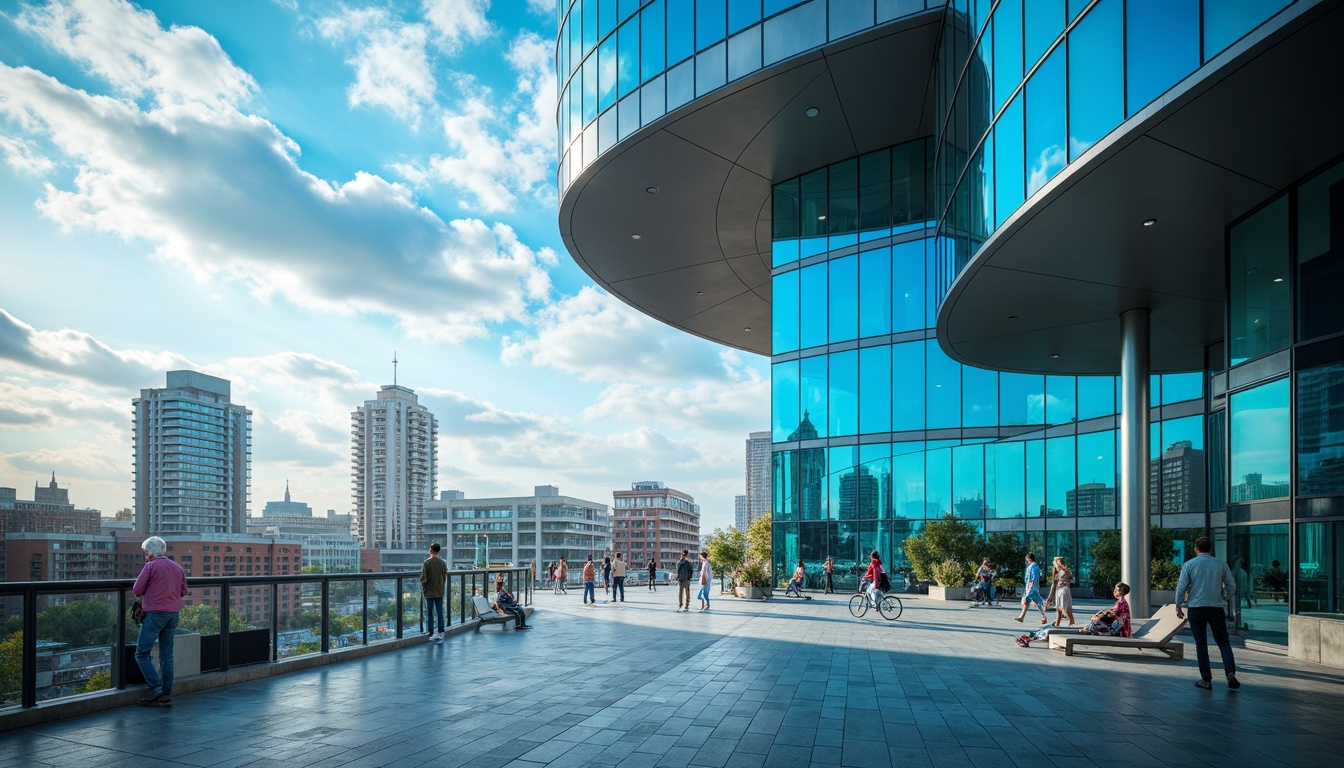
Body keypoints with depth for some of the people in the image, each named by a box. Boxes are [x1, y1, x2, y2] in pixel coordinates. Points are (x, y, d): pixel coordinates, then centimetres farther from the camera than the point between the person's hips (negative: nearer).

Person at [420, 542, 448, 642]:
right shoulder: (443, 563, 0)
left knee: (430, 614, 5)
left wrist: (423, 588, 4)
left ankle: (431, 634, 6)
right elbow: (445, 578, 6)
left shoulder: (427, 562, -12)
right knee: (440, 613, 8)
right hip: (440, 592, 3)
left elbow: (423, 578, -13)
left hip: (429, 592, -3)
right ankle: (441, 634, 10)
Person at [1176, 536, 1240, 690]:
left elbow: (1181, 588, -4)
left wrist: (1178, 607, 7)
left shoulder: (1188, 565, -3)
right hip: (1216, 608, 1)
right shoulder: (1221, 564, 2)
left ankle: (1206, 679, 6)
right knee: (1223, 641, 10)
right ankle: (1230, 673, -8)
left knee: (1201, 644, 6)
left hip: (1196, 608, -1)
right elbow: (1231, 585, 5)